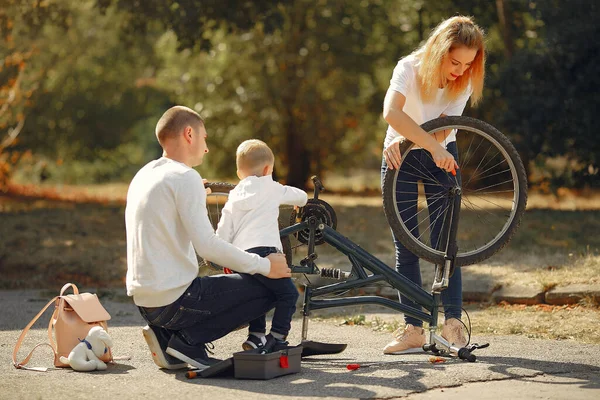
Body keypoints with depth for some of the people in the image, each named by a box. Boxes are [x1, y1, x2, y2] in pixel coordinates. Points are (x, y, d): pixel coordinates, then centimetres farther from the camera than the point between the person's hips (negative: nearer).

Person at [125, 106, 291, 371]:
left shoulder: (144, 175, 15)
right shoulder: (185, 177, -12)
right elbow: (207, 246, -19)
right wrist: (264, 265, -11)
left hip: (144, 302, 9)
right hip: (173, 300, -9)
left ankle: (168, 335, 7)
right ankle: (185, 341, -6)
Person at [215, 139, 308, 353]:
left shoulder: (234, 197, 23)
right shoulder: (270, 188, 14)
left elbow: (223, 233, 17)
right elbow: (301, 196, 26)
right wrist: (299, 201, 49)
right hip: (264, 251, -5)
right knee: (288, 294, 2)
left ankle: (256, 336, 19)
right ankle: (276, 338, -5)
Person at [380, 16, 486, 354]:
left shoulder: (465, 83, -11)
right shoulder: (410, 68, -20)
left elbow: (442, 132, -18)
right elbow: (392, 113, -38)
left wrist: (403, 140, -33)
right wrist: (432, 146, -46)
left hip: (442, 157, 1)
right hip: (401, 160, -1)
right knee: (406, 246, -2)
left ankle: (453, 322, -3)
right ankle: (413, 329, 0)